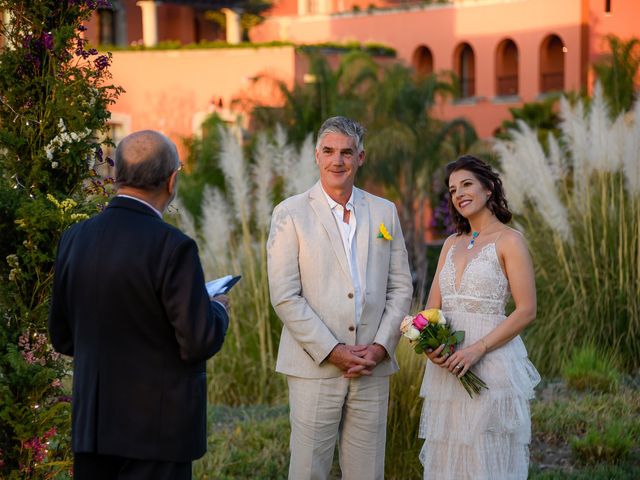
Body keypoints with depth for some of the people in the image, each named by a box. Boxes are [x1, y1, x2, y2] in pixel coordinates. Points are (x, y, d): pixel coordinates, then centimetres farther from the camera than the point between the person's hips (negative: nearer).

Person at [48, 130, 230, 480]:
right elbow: (199, 343, -16)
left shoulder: (74, 239, 2)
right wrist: (218, 310, 5)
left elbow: (62, 337, 9)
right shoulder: (173, 247, -17)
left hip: (90, 423, 6)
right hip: (157, 431, -6)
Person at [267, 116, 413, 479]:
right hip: (315, 367, -3)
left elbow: (401, 287, 10)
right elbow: (284, 296, -7)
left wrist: (381, 346, -4)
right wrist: (332, 351, -12)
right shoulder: (291, 214, -1)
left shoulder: (385, 212, 11)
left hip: (373, 367, 3)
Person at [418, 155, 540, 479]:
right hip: (446, 366, 6)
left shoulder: (508, 240, -4)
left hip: (491, 364, -6)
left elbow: (526, 311, -10)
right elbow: (433, 306, 13)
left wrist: (477, 349, -19)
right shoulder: (452, 244, 15)